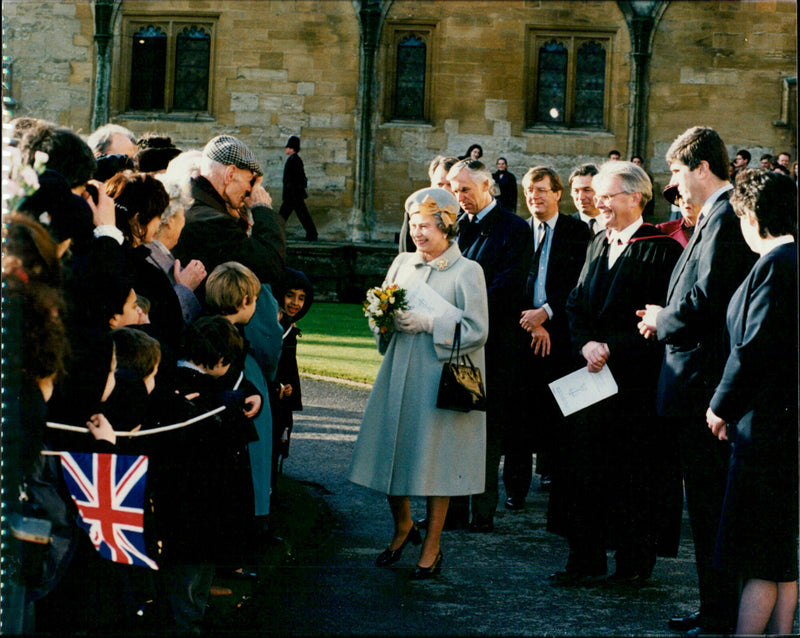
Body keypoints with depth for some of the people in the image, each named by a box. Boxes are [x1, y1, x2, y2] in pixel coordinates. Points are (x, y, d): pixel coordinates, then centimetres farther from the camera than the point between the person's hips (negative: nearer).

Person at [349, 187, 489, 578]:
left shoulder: (467, 272, -6)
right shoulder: (402, 264, 10)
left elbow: (476, 330, -11)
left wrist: (428, 324, -17)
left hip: (442, 376, -5)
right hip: (400, 372, 5)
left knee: (435, 456, 0)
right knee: (392, 447, 6)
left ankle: (432, 546, 12)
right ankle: (402, 525, 31)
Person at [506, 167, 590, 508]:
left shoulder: (577, 232, 3)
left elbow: (579, 283, -4)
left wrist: (546, 312, -13)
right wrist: (529, 322, -8)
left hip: (559, 331, -1)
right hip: (522, 329, 1)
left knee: (554, 409, 3)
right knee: (520, 411, -1)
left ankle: (549, 468, 23)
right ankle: (517, 485, 3)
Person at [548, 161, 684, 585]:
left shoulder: (660, 248, -9)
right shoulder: (599, 245, 13)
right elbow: (577, 304, 13)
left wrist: (611, 348, -16)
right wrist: (586, 344, -6)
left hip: (637, 379, -7)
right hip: (595, 374, 7)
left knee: (634, 470, 2)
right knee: (585, 464, 5)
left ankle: (636, 561, 13)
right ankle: (587, 559, 11)